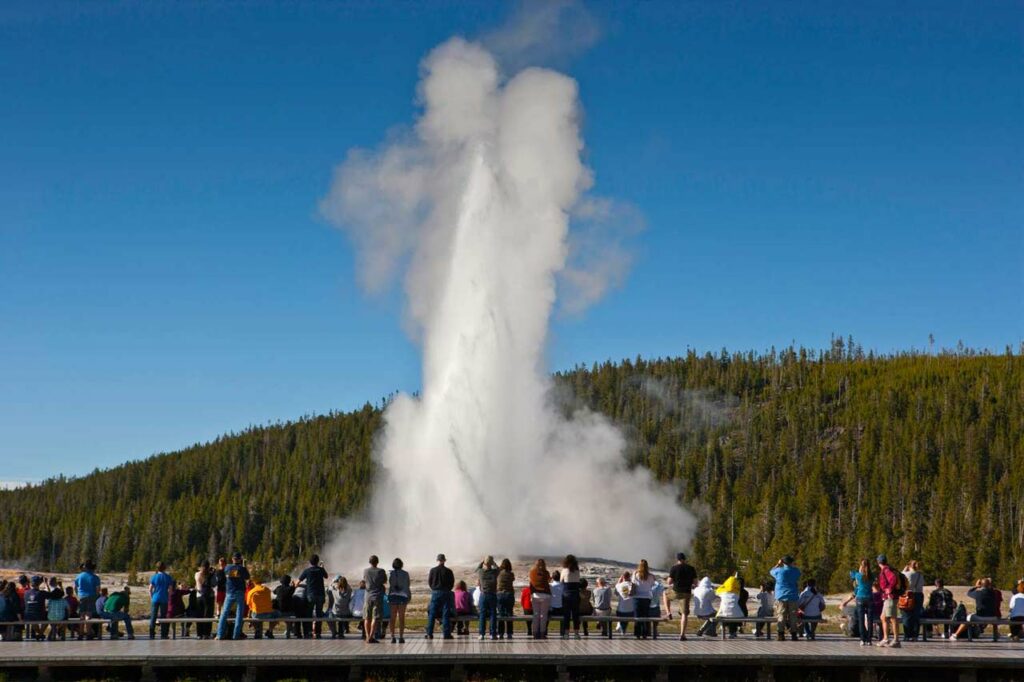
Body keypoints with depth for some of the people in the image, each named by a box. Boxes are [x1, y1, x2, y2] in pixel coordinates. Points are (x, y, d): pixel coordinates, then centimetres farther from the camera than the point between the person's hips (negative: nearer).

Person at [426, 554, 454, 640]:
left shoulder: (433, 570, -2)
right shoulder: (448, 571, -4)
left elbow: (429, 582, 5)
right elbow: (452, 583, 1)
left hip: (435, 593, 1)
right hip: (446, 593, -1)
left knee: (431, 614, 5)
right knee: (446, 614, 2)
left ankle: (429, 634, 2)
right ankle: (446, 634, -1)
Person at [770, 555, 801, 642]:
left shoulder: (779, 571, -6)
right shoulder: (796, 571, 1)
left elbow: (771, 572, 15)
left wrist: (778, 564, 25)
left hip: (781, 597, -2)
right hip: (793, 597, 2)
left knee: (781, 616, 0)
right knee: (793, 616, 6)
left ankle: (781, 634, -4)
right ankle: (793, 634, 5)